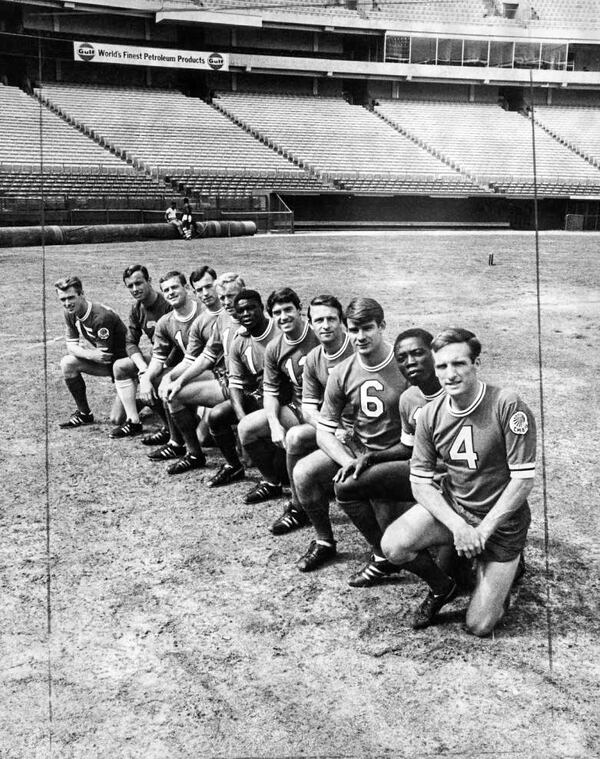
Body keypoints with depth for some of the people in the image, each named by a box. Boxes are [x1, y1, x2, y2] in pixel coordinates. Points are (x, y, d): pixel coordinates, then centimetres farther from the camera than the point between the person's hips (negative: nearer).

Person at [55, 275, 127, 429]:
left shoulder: (101, 316, -29)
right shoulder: (70, 314, -3)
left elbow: (104, 355, -27)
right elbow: (71, 346, -5)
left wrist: (84, 345, -11)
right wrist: (90, 354, -26)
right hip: (104, 363, 8)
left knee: (117, 419, -16)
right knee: (67, 363, -15)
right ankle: (84, 413, 1)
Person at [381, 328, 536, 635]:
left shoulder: (507, 405, -20)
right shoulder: (429, 415, -7)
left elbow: (523, 480, -18)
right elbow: (420, 483, -4)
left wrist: (482, 531, -18)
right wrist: (458, 526, -20)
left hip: (501, 517, -3)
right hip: (450, 507, 3)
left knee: (479, 626, -5)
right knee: (394, 546, -25)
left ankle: (509, 563, 26)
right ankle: (442, 588, 8)